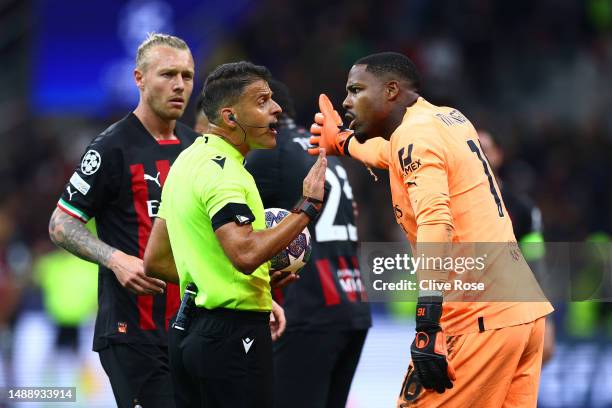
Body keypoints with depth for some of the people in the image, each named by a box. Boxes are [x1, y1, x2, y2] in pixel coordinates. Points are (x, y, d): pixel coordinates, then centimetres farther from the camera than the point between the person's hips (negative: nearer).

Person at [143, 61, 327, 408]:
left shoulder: (188, 161, 14)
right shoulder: (223, 172, -15)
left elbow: (155, 261, 18)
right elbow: (246, 253, -31)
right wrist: (307, 207, -22)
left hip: (190, 334, 10)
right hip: (234, 333, -10)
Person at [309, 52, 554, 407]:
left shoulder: (414, 134, -8)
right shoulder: (452, 119, 19)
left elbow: (436, 223, -24)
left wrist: (428, 326, -32)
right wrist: (343, 142, 60)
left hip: (480, 319, -9)